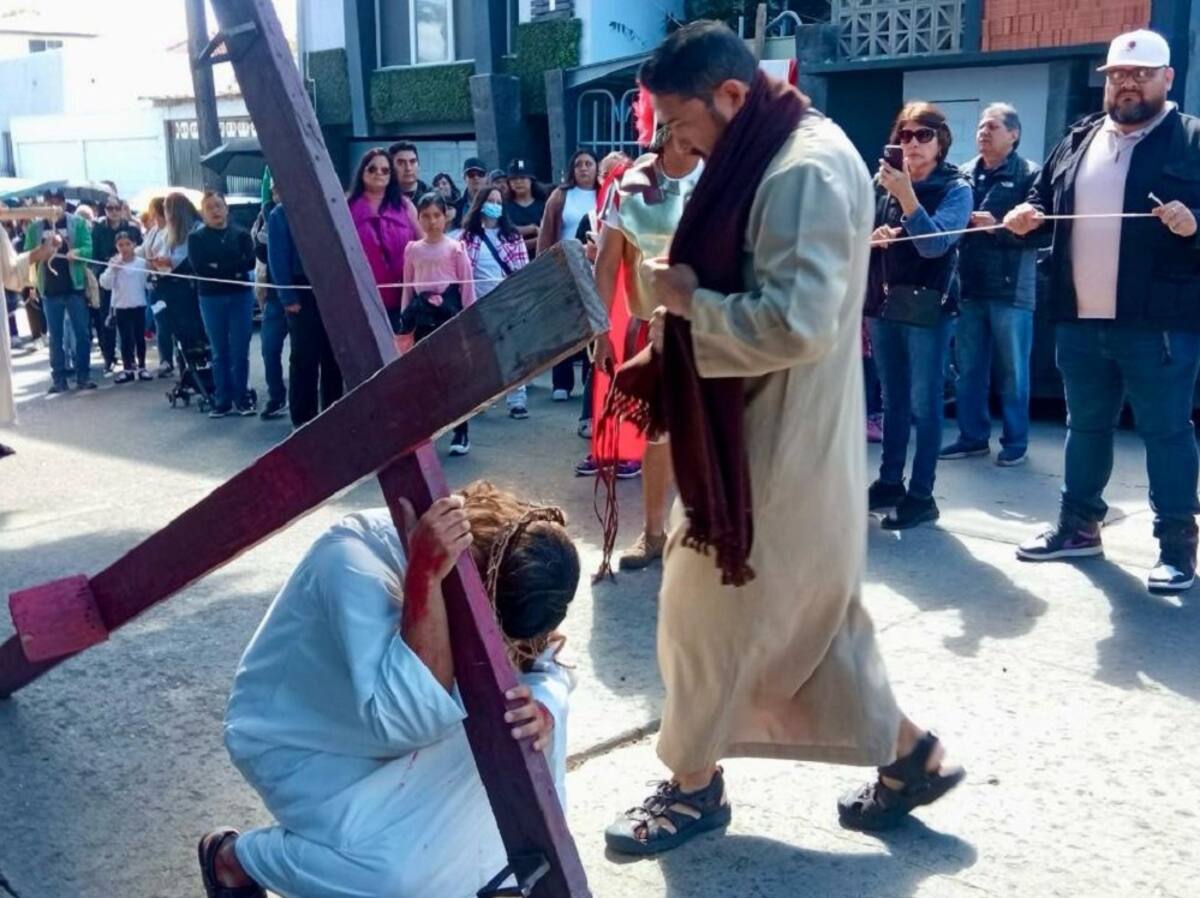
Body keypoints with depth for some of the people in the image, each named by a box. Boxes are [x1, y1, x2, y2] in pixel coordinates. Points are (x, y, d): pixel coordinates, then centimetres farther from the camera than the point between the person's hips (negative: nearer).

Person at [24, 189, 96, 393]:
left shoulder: (78, 223, 2)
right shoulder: (35, 227, 5)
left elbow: (88, 249, -6)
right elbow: (28, 255, 3)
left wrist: (75, 253, -25)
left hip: (74, 286, -1)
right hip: (49, 289, 1)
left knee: (82, 333, 1)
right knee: (55, 336, 6)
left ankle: (83, 376, 9)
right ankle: (58, 378, 11)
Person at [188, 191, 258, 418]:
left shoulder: (241, 234, 5)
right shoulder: (196, 237, 6)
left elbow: (250, 262, -9)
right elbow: (198, 267, -8)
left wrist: (217, 267, -13)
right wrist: (232, 269, -12)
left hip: (241, 296, 0)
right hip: (211, 299, 1)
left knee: (240, 350, -1)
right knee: (220, 352, 5)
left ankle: (242, 398, 9)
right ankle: (222, 400, 10)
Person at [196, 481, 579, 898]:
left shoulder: (498, 568, -17)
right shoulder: (358, 563, -37)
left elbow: (546, 666, -10)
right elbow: (409, 719, -44)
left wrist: (542, 708, -32)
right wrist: (426, 578, -51)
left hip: (396, 724, 6)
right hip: (299, 746, -6)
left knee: (535, 707, -13)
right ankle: (234, 857, 2)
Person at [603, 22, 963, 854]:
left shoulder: (807, 168, -20)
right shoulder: (766, 157, 11)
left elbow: (795, 322, -29)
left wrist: (688, 299, -17)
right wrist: (689, 289, 2)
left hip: (779, 442, -10)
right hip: (758, 429, 10)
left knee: (710, 604, 4)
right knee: (802, 610, 17)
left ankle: (694, 784, 24)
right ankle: (908, 752, 29)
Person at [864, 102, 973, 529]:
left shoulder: (956, 188, -5)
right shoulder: (886, 182, 7)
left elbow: (934, 244, -17)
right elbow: (865, 237, 13)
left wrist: (906, 195, -26)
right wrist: (873, 238, -10)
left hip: (927, 307, -5)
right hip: (884, 303, 5)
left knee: (923, 403, -2)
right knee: (892, 399, 12)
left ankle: (921, 495, 3)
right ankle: (889, 482, 21)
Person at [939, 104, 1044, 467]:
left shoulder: (1030, 175, -4)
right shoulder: (964, 175, 11)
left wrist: (997, 227, -17)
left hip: (1011, 289, -5)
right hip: (970, 287, 5)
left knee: (1013, 372, 5)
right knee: (968, 370, 10)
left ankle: (1015, 441, 16)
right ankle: (973, 436, 22)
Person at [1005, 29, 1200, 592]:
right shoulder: (1078, 141, 13)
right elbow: (1044, 200, 22)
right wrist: (1025, 216, 2)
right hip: (1081, 321, 5)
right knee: (1085, 426, 16)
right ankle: (1079, 525, 29)